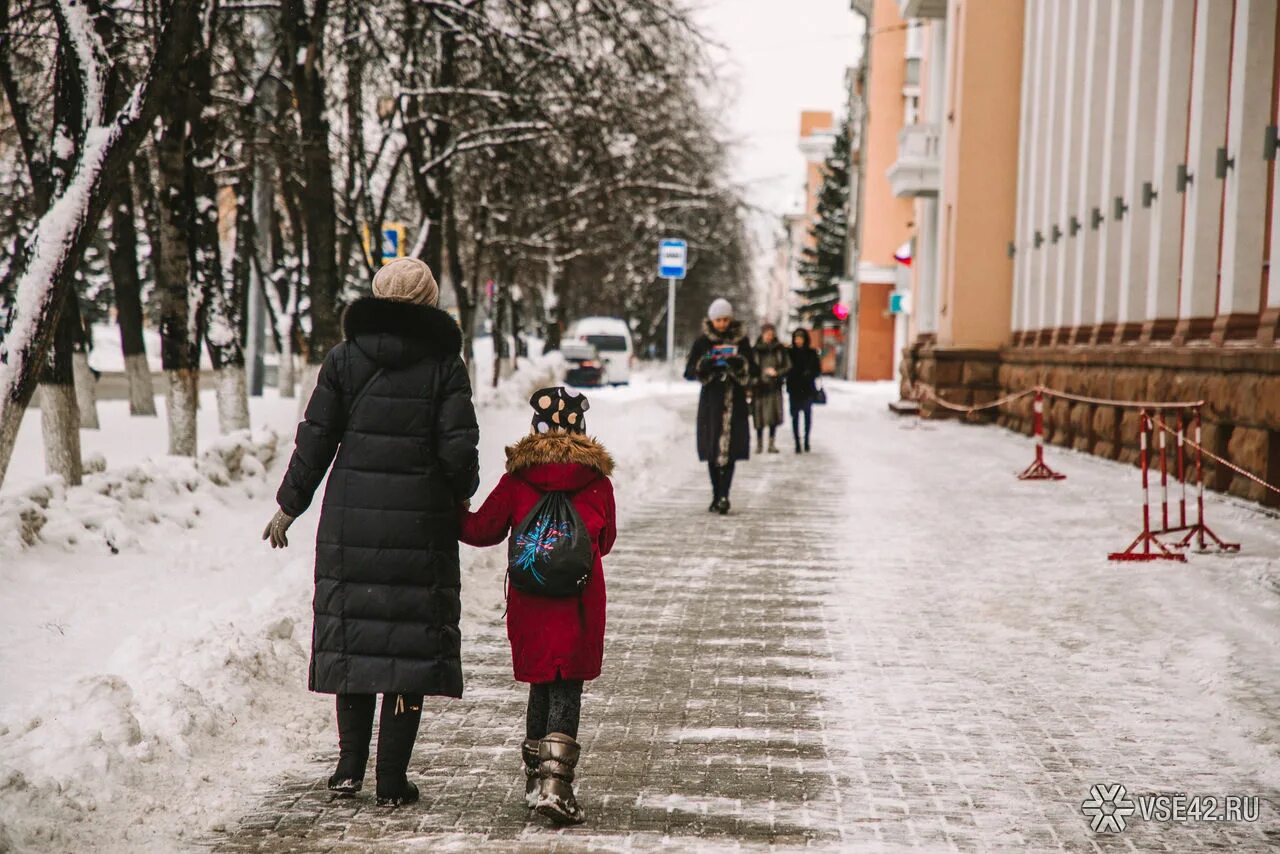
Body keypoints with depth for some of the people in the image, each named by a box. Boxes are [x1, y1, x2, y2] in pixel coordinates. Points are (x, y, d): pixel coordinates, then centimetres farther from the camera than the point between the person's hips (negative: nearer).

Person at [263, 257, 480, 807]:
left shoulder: (344, 360, 2)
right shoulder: (445, 365, -2)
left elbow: (315, 441, 0)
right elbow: (459, 449, -7)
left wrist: (289, 506, 11)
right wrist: (458, 497, 12)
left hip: (352, 522, 2)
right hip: (421, 528, -1)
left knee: (353, 636, 14)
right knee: (412, 641, 5)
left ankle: (350, 766, 12)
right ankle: (392, 781, 5)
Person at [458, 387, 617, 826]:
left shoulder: (517, 478, -2)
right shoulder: (597, 480, -1)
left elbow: (483, 530, 6)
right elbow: (606, 540, 10)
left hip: (529, 603, 2)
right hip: (579, 604, -2)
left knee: (542, 684, 16)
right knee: (567, 690, -1)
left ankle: (535, 777, 24)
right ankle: (555, 782, -16)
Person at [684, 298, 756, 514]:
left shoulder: (741, 341, 5)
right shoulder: (702, 341, 4)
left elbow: (753, 371, 6)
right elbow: (689, 372, 2)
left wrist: (740, 364, -14)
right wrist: (706, 365, -17)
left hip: (735, 401, -1)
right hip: (711, 400, 1)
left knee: (729, 448, -10)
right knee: (712, 450, 3)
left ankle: (723, 496, -15)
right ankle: (717, 496, 12)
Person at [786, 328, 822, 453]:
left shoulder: (812, 353, 3)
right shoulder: (790, 353, 3)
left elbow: (818, 370, 4)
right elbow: (785, 370, 2)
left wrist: (809, 374, -15)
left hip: (808, 390, 0)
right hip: (794, 390, 0)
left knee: (808, 415, 6)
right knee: (795, 416, -3)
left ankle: (806, 441, 17)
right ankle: (797, 442, 1)